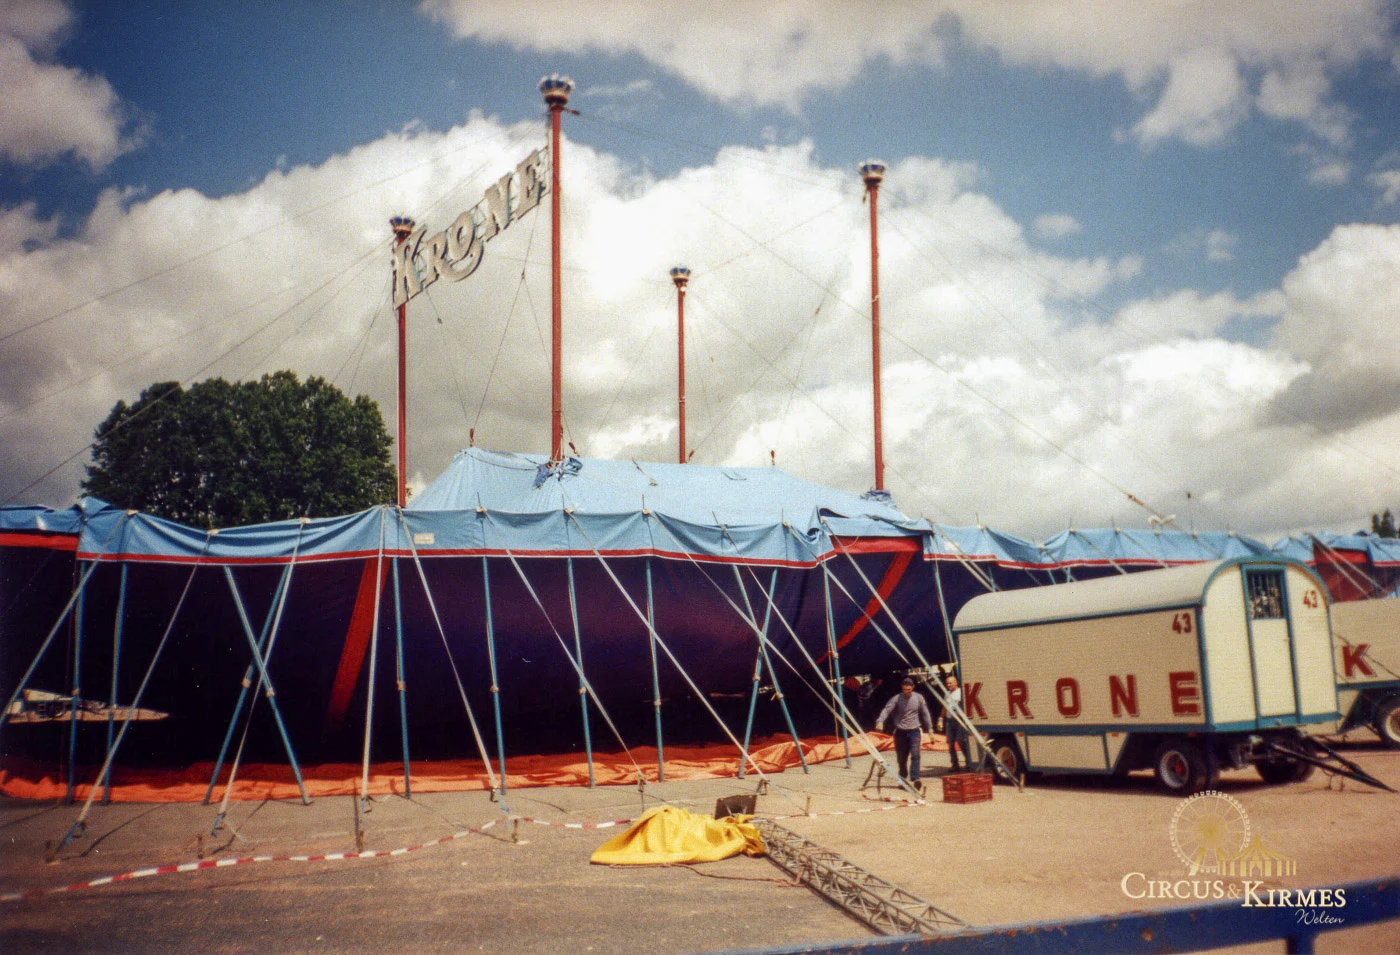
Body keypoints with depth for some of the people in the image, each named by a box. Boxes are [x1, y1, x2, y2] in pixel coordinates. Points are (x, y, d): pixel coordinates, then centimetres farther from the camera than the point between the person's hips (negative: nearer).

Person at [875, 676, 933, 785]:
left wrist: (930, 728, 11)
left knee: (915, 754, -17)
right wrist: (880, 721, -33)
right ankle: (903, 778, 26)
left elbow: (925, 713, 11)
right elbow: (887, 710, -16)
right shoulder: (896, 698, -4)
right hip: (900, 731, 0)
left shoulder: (918, 698, 2)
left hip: (914, 730, 0)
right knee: (901, 758, 7)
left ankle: (914, 779, -22)